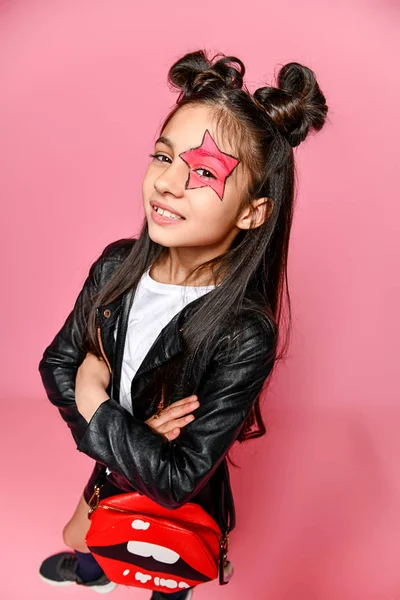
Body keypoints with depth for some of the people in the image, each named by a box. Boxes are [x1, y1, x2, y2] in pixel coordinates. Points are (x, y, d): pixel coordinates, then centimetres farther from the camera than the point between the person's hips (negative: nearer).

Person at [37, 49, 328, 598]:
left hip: (179, 508, -7)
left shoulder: (245, 335, -37)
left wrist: (93, 401, -26)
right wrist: (129, 433, -25)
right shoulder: (116, 265, -20)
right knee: (77, 538, 35)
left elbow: (179, 478, -34)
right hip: (113, 469, 8)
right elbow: (57, 363, -10)